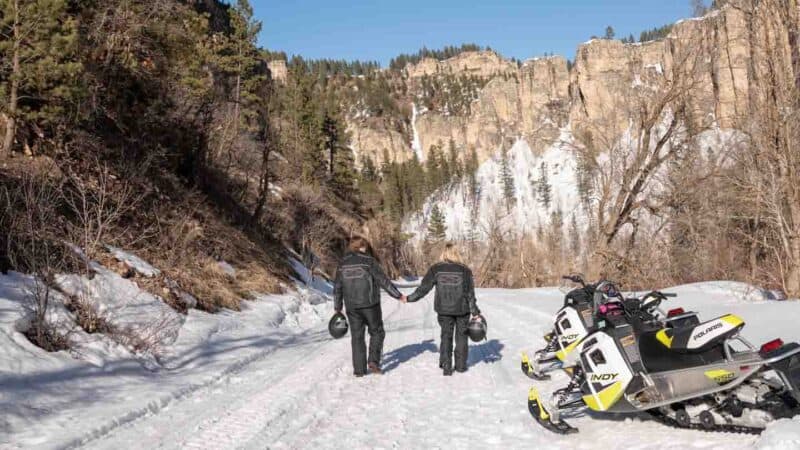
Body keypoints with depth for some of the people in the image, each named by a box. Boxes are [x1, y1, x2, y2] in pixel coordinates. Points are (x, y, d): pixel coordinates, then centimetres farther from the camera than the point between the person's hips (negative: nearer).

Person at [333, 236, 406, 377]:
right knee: (376, 332, 13)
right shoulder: (369, 261, -8)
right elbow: (383, 281, -10)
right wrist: (399, 295, -3)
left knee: (357, 336, 10)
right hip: (370, 305, -4)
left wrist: (337, 308, 20)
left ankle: (359, 369, 9)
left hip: (352, 307, 4)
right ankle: (373, 361, -1)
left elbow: (337, 288, 10)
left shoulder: (343, 264, 6)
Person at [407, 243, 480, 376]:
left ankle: (446, 367, 10)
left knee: (446, 336, 13)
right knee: (461, 336, 16)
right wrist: (475, 312, 0)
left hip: (444, 310, 0)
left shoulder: (436, 269, -7)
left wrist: (410, 298, 8)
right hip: (462, 309, 0)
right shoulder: (465, 270, -8)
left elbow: (424, 288, -5)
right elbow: (470, 294, -7)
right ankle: (461, 365, 23)